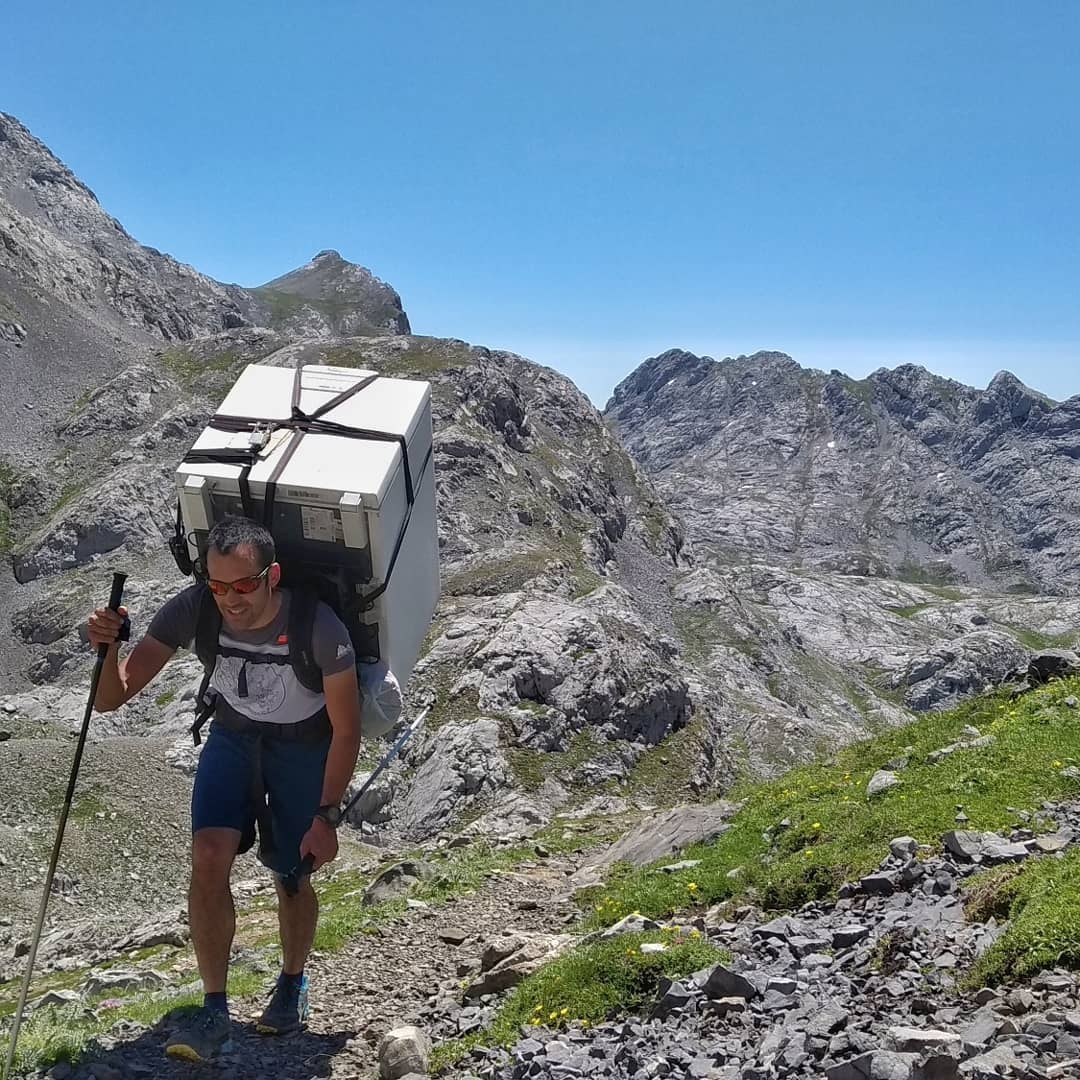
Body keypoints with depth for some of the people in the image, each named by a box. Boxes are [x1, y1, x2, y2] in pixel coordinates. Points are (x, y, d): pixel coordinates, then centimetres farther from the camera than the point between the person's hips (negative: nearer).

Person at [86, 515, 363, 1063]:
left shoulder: (319, 629, -35)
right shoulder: (193, 610, -28)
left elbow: (346, 730, -21)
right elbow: (111, 699, -24)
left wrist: (326, 816, -20)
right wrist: (107, 648, -45)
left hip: (305, 748, -2)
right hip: (232, 736, 2)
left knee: (291, 876, 5)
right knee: (208, 857, -14)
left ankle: (292, 983, 35)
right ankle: (214, 1011, 1)